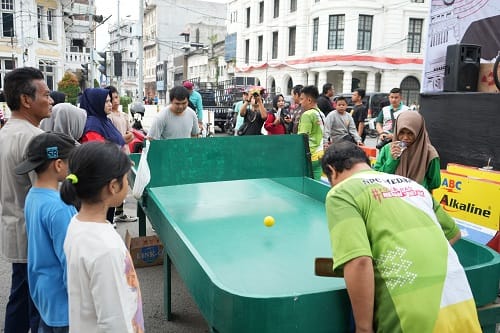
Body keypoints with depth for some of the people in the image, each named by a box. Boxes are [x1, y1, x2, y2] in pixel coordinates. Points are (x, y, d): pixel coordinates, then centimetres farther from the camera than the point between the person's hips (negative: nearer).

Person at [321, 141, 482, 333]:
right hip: (462, 303, 6)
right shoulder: (412, 184, 18)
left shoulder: (340, 192, -2)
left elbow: (358, 261, -17)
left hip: (414, 317, -6)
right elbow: (454, 233, 32)